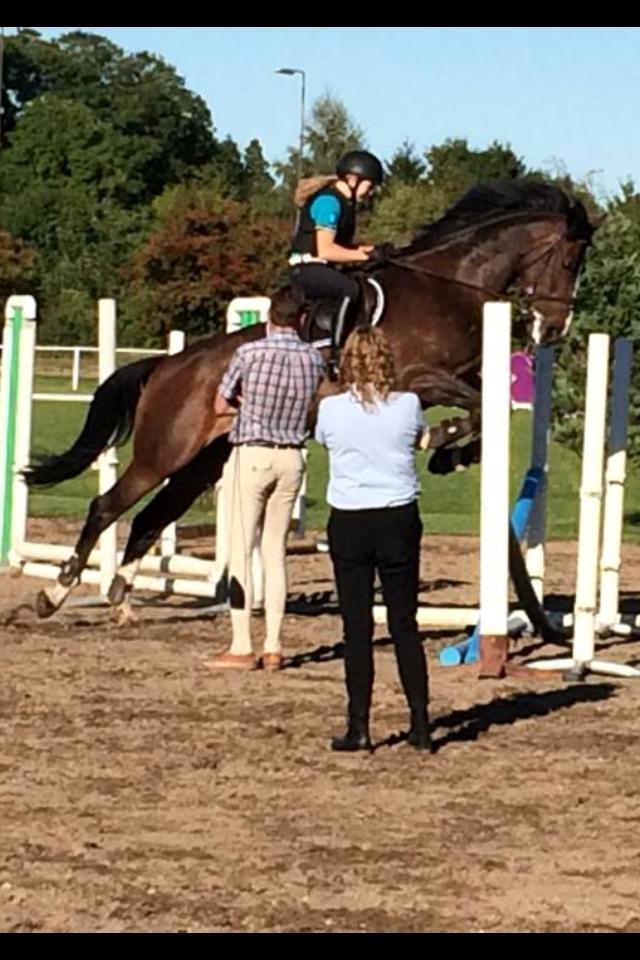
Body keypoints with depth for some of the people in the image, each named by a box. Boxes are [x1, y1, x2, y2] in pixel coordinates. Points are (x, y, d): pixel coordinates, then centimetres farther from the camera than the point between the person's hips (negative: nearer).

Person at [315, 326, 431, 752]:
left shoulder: (331, 410, -8)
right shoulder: (408, 406, -5)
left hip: (349, 523, -1)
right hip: (399, 520, 1)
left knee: (357, 628, 4)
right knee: (405, 625, 7)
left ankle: (359, 727, 4)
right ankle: (421, 725, 9)